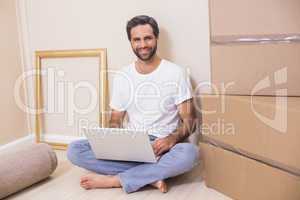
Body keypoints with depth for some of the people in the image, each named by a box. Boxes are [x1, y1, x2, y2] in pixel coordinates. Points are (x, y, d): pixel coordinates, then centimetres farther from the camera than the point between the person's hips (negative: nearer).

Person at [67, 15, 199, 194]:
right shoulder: (122, 77, 7)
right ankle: (150, 176, -23)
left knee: (190, 153, -37)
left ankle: (113, 180, -24)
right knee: (75, 150, -18)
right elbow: (116, 121, 12)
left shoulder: (176, 73, -2)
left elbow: (188, 120, -3)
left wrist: (172, 138, -25)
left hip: (163, 147, -2)